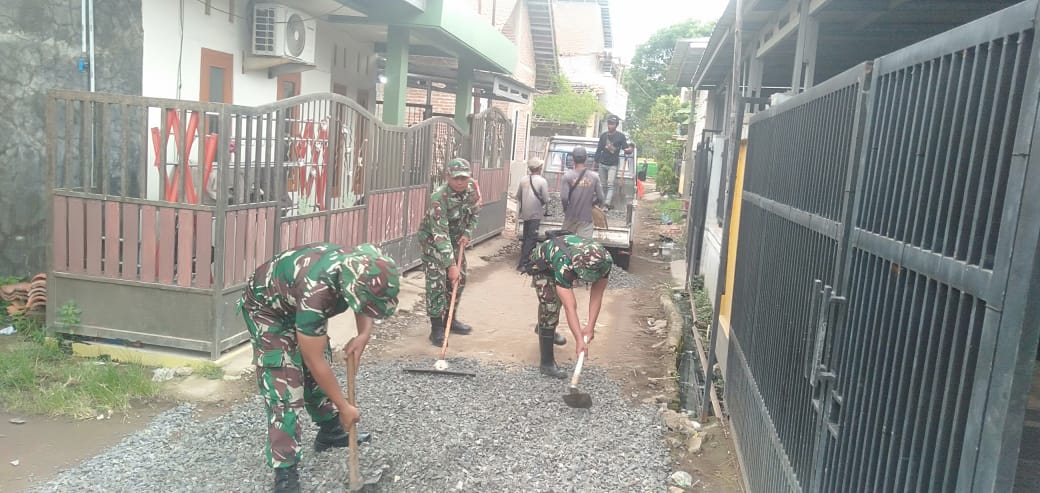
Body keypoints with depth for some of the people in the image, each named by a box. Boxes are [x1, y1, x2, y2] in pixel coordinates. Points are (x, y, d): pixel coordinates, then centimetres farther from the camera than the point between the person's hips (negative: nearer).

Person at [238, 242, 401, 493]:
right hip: (266, 308, -7)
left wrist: (364, 334, -18)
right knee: (284, 386, -13)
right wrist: (344, 407, -23)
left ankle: (331, 431, 35)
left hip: (296, 303, 7)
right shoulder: (314, 292, -45)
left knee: (318, 373, 15)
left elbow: (364, 304, 1)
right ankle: (285, 472, -6)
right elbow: (314, 361, -33)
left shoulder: (358, 268, -25)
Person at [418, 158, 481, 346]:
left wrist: (467, 233, -6)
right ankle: (436, 329, -5)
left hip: (456, 238, 7)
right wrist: (451, 265, -40)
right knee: (436, 282, -13)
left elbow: (474, 213, 8)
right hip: (433, 240, -7)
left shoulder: (472, 188, -14)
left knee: (459, 279, 12)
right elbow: (440, 235, -37)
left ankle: (450, 319, 28)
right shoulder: (439, 198, -33)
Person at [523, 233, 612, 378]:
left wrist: (591, 326, -28)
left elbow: (597, 295, -24)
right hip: (543, 264, -6)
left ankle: (545, 329, 54)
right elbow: (570, 308, -45)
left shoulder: (604, 262, -32)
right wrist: (579, 340, -45)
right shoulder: (564, 266, -46)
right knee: (550, 307, -16)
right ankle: (546, 363, -11)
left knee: (560, 299, 23)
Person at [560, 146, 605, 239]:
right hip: (587, 218, 0)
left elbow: (564, 198, -16)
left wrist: (566, 209, 4)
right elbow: (600, 198, -5)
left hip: (571, 217, 0)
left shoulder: (568, 175, -10)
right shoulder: (594, 176, -5)